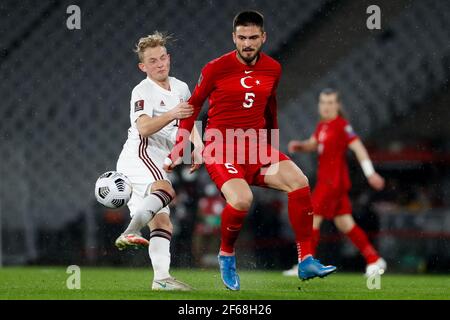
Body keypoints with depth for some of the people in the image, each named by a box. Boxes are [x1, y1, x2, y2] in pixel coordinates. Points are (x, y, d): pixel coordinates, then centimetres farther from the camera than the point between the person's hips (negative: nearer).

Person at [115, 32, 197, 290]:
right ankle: (131, 232, -51)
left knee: (163, 223, -2)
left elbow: (189, 122, 33)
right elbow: (144, 128, -23)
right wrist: (171, 115, -36)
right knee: (166, 191, -36)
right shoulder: (142, 91, -7)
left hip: (156, 167, 8)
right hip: (138, 156, -8)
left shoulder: (181, 88, 17)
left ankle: (161, 278, -9)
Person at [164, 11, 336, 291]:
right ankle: (226, 256, -1)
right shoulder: (216, 69, -6)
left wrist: (270, 149, 31)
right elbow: (193, 107, 5)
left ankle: (306, 262, -13)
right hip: (222, 149, -5)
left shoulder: (272, 69, 7)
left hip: (257, 147, 5)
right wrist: (178, 151, 4)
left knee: (299, 181, -20)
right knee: (242, 199, -31)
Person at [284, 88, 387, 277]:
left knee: (312, 219, -9)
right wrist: (299, 146, -3)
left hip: (334, 181, -9)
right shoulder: (322, 125, 14)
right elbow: (313, 144, 20)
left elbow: (358, 147, -16)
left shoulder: (342, 126, -12)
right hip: (326, 180, 9)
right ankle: (375, 260, 16)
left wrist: (370, 173, -21)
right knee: (344, 224, 11)